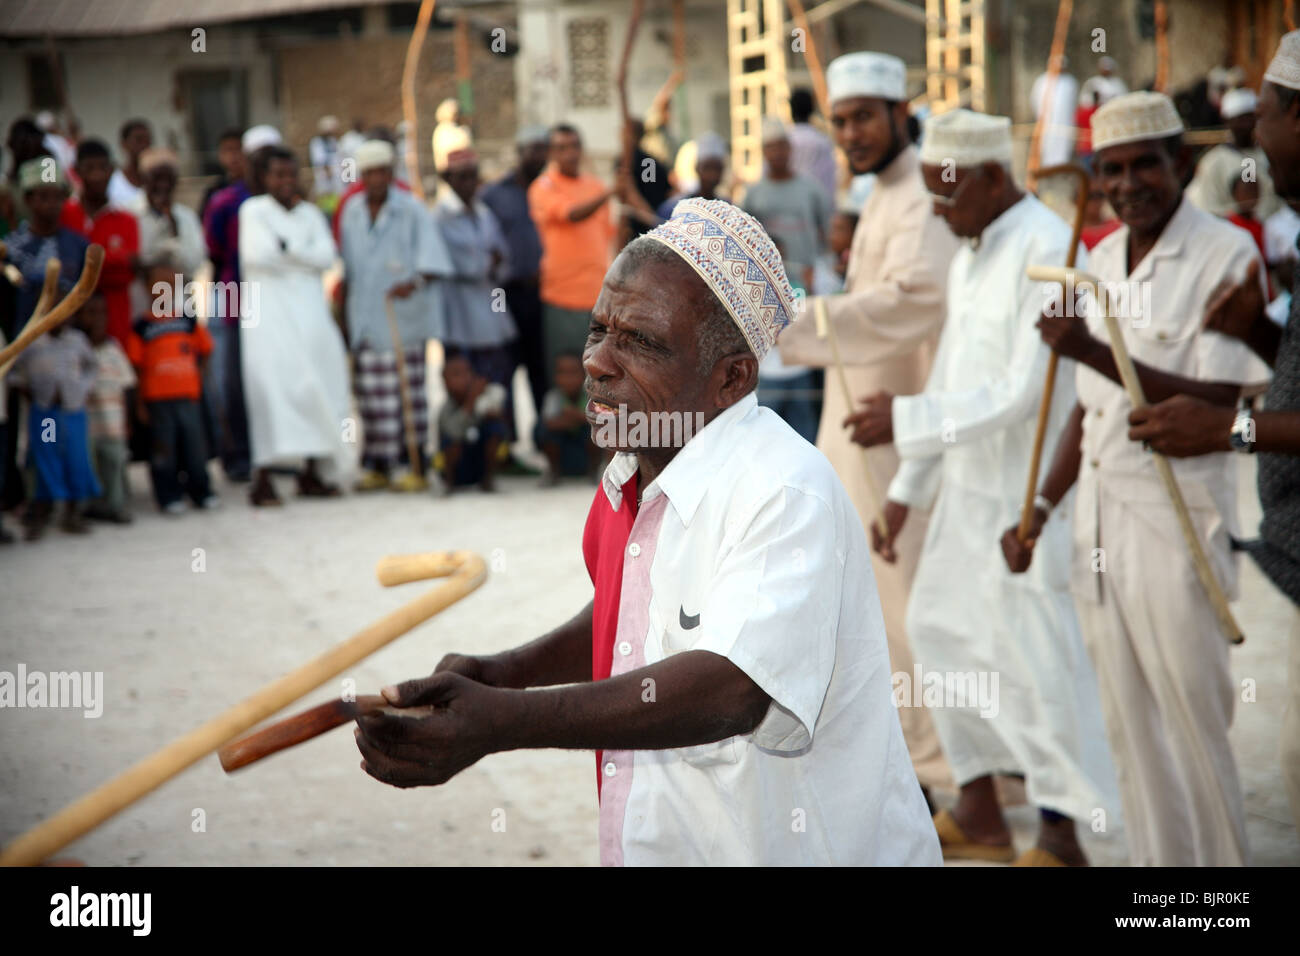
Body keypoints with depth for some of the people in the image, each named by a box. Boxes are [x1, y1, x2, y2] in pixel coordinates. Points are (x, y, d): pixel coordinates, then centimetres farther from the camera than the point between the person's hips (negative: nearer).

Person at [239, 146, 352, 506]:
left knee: (314, 388, -1)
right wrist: (304, 255, -1)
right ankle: (263, 476, -19)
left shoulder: (310, 213, 16)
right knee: (271, 386, -15)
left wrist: (286, 247, -7)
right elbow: (255, 254, -12)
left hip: (309, 311, 4)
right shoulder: (253, 210, 4)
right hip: (269, 312, -4)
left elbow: (327, 256, 2)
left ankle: (312, 473, 4)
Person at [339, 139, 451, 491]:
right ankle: (378, 467, 10)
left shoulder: (412, 211, -3)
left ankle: (416, 466, -2)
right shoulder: (352, 214, 13)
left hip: (404, 315, -5)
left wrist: (414, 283, -30)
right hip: (365, 315, 5)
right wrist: (344, 313, 19)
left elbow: (431, 261, -11)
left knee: (407, 390, -6)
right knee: (371, 393, 3)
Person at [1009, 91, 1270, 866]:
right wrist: (1040, 509, 16)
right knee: (1133, 738, 11)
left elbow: (1226, 404, -20)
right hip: (1098, 530, 7)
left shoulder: (1227, 254, -10)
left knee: (1195, 732, 0)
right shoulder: (1102, 260, 12)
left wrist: (1098, 354, -26)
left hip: (1177, 527, -7)